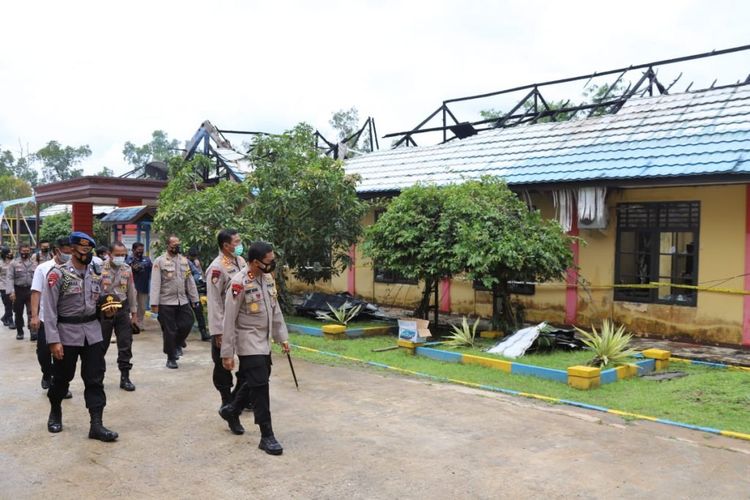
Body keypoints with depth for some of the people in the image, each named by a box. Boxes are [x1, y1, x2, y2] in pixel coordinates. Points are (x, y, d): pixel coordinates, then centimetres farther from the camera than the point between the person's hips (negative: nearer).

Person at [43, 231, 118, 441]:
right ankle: (55, 412, 39)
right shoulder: (58, 274, -10)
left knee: (95, 379, 0)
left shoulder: (96, 273, 6)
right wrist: (53, 340, -17)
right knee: (62, 377, 11)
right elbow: (49, 310, -13)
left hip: (93, 332, 4)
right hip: (67, 332, -4)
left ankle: (96, 425, 3)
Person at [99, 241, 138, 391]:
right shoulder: (100, 268, -9)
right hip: (104, 310, -3)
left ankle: (125, 377, 12)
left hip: (123, 310, 3)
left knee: (125, 345, 3)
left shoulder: (127, 269, 5)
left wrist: (134, 312, 12)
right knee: (101, 345, 7)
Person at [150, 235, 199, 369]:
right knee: (169, 331, 2)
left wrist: (194, 299, 9)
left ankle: (178, 344, 30)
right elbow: (155, 283, -10)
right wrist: (154, 303, -15)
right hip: (166, 302, -4)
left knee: (186, 325, -1)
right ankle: (171, 359, 16)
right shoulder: (159, 261, -5)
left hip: (183, 301, 4)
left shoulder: (184, 260, 10)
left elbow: (190, 280, 11)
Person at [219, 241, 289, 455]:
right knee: (260, 386, -7)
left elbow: (275, 309, 13)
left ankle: (231, 410, 44)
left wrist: (282, 337, 12)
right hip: (249, 343, -8)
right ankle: (267, 436, 1)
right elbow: (229, 320, -17)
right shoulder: (239, 283, -21)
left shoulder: (268, 278, 3)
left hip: (264, 342, 8)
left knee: (252, 382, 19)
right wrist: (227, 353, -15)